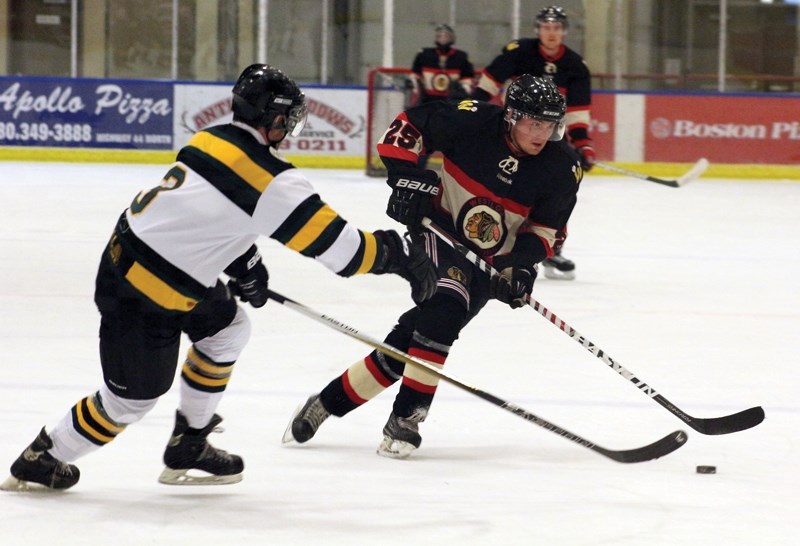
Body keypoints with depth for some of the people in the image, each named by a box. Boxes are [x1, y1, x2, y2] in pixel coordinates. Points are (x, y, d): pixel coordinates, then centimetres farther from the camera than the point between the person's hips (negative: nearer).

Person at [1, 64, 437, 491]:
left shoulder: (212, 140, 3)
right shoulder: (271, 180, -21)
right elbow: (336, 244, -18)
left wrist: (245, 265, 20)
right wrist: (399, 254, -6)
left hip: (125, 256, 9)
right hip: (141, 298, -9)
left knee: (228, 327, 23)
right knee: (133, 398, 5)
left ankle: (187, 447, 29)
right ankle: (40, 460, 19)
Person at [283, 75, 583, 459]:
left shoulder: (563, 168, -9)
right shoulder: (474, 121, -17)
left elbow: (548, 229, 0)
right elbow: (406, 127, -7)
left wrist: (522, 263, -17)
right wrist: (407, 178, -19)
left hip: (490, 262, 3)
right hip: (440, 231, -3)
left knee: (408, 338, -10)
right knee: (446, 306, -30)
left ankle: (329, 401, 0)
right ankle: (405, 417, -21)